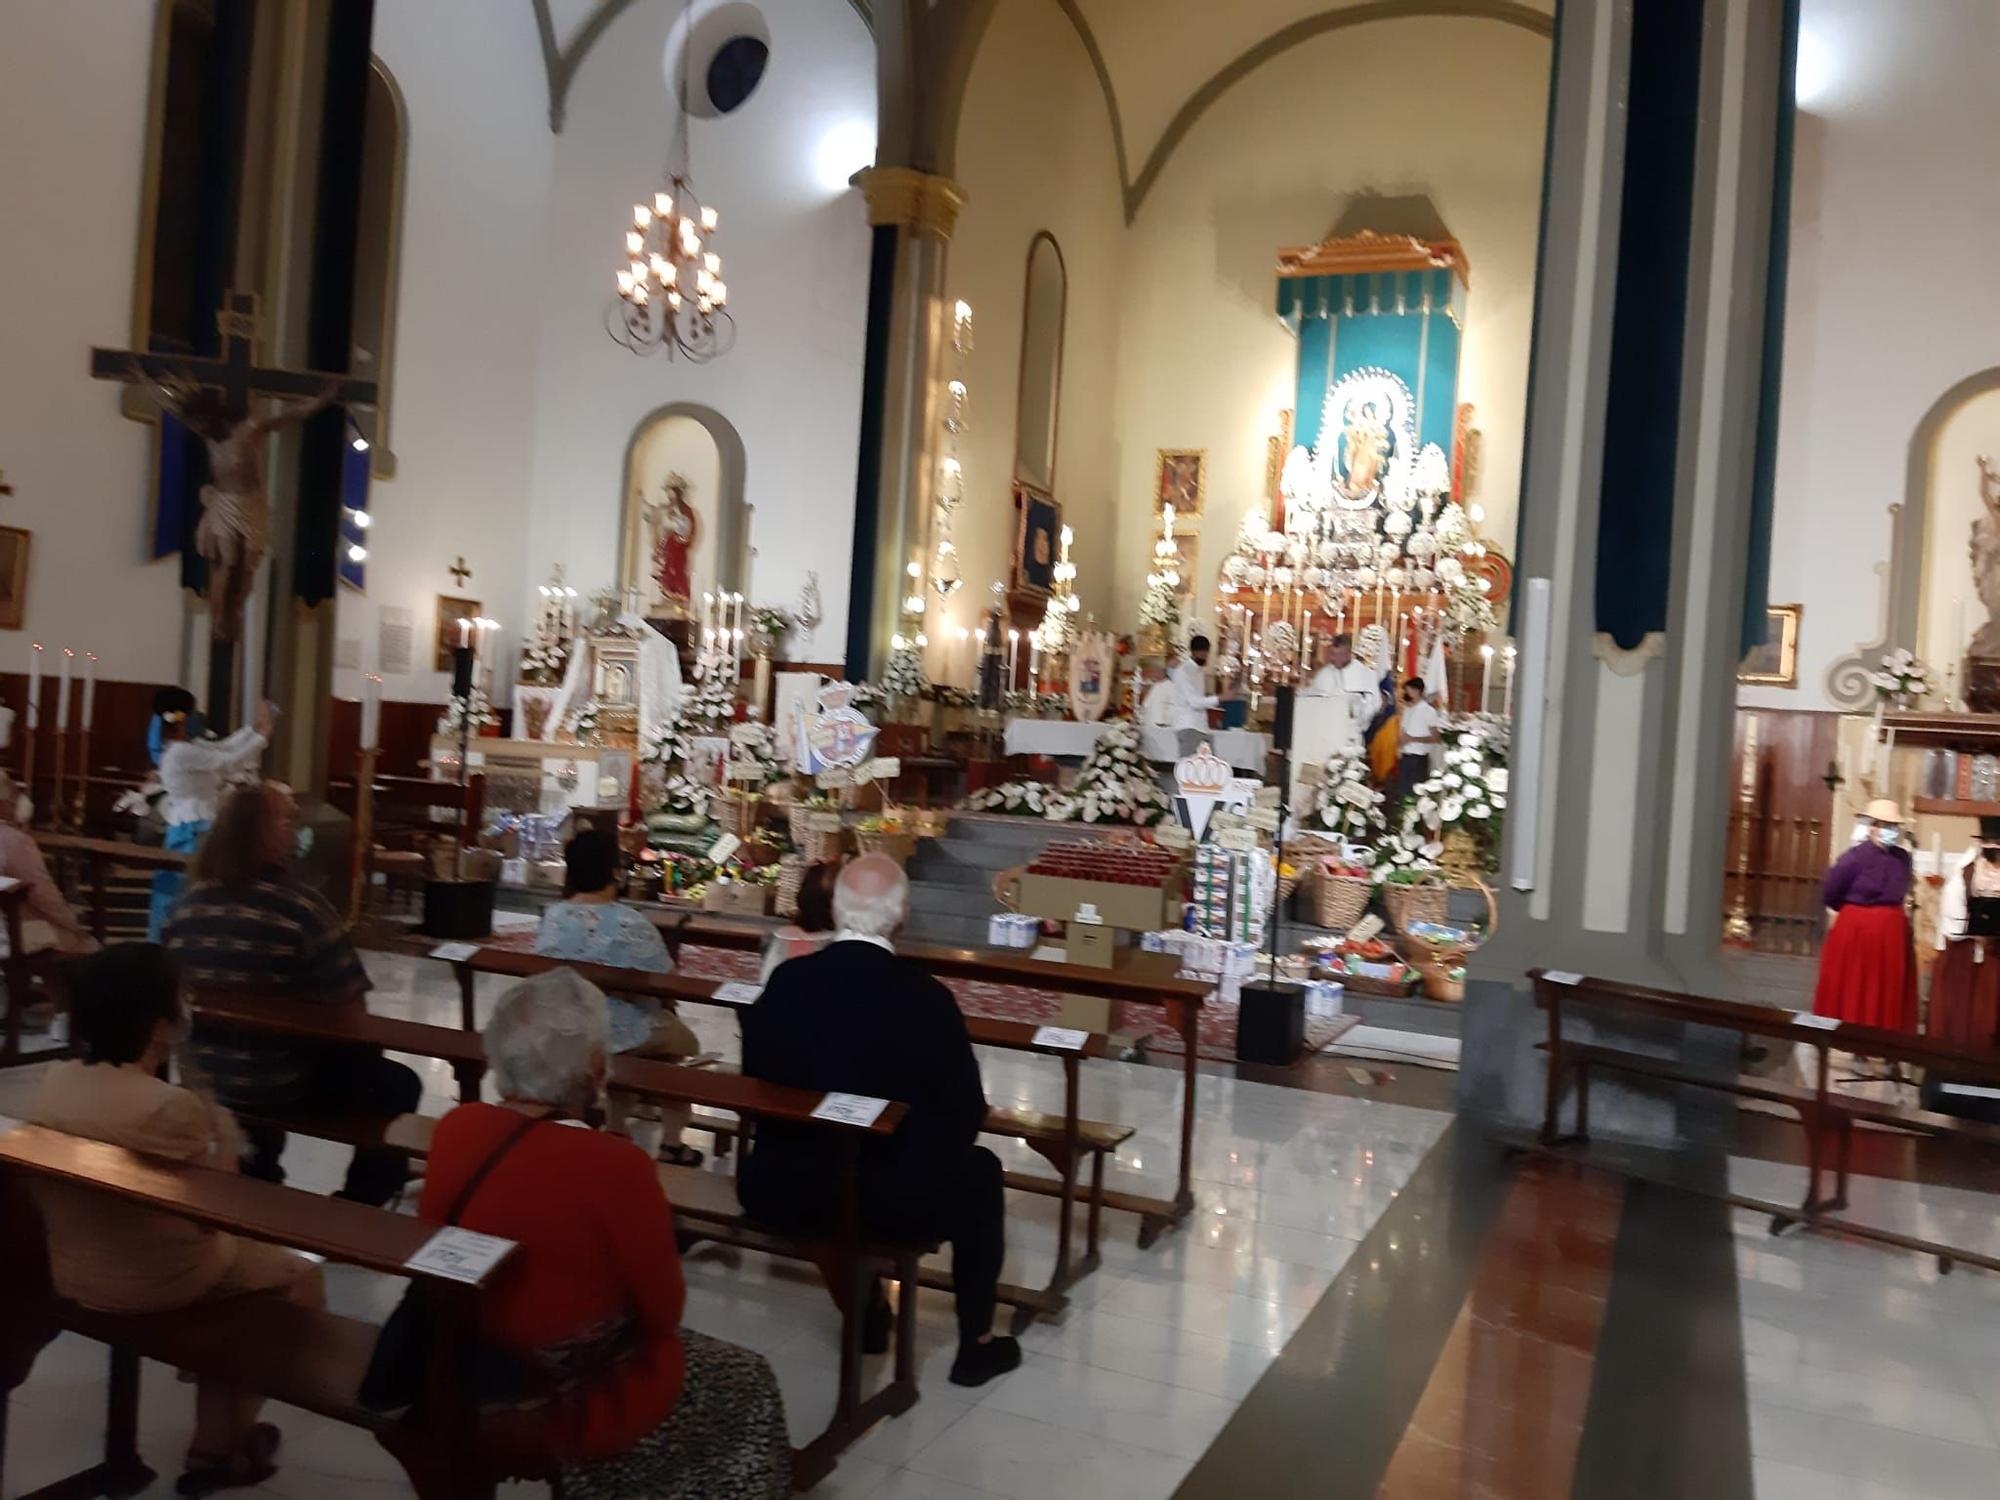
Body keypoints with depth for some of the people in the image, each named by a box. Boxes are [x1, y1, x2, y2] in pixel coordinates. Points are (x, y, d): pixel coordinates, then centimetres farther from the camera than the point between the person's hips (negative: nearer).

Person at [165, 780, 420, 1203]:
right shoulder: (301, 907, -23)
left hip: (206, 1077, 6)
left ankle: (257, 1175, 44)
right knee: (398, 1086, 16)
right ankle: (358, 1204, 22)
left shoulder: (189, 902, -5)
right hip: (284, 1085, -6)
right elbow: (347, 1006, -21)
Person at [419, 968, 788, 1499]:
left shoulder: (456, 1128, -10)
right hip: (560, 1412, -6)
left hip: (453, 1382, 7)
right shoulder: (614, 1167, -28)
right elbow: (662, 1310, -14)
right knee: (744, 1378, 19)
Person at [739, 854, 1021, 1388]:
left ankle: (865, 1313, 45)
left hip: (783, 1194, 4)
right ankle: (977, 1343, 30)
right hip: (892, 1204, -3)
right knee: (980, 1171, 24)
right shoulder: (926, 996, -16)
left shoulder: (785, 979, -7)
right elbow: (968, 1114, -8)